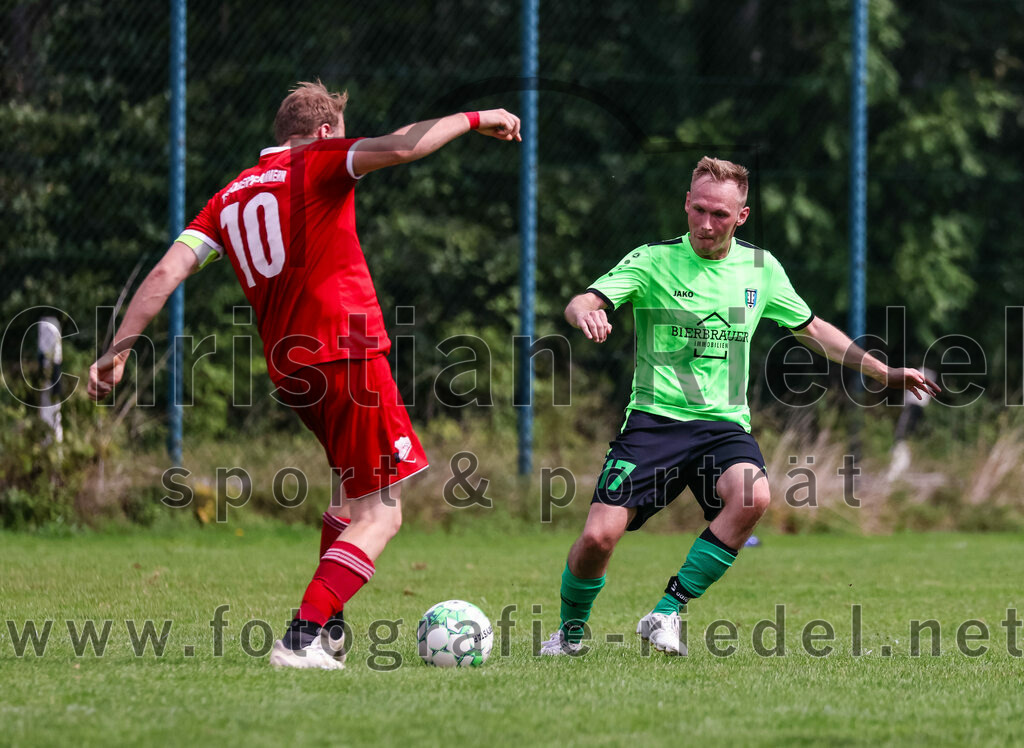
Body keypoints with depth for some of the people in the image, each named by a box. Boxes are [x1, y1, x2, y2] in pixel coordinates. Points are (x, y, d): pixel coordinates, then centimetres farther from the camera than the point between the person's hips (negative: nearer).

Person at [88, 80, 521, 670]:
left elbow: (167, 273, 6)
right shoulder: (317, 163, 1)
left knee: (354, 488, 28)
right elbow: (400, 148, -15)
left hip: (288, 370, 7)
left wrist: (118, 350, 4)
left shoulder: (230, 198, 16)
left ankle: (327, 624, 25)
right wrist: (473, 120, -3)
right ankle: (303, 637, -17)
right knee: (380, 515, -5)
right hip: (347, 351, -7)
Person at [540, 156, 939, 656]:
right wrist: (585, 313, -40)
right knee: (599, 535, -17)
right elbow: (583, 303, -15)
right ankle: (571, 629, 16)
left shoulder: (761, 269, 8)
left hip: (723, 424, 2)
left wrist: (886, 374, 19)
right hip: (654, 420, -2)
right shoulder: (653, 261, -3)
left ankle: (667, 612, -17)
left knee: (752, 497, -31)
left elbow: (811, 330, 22)